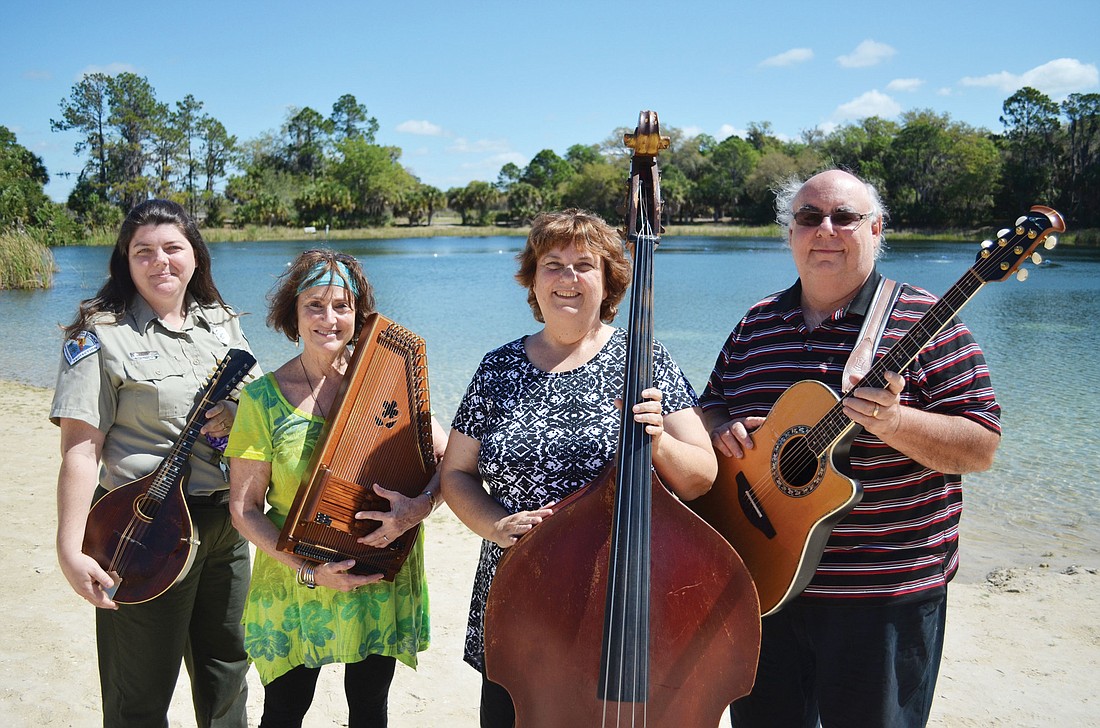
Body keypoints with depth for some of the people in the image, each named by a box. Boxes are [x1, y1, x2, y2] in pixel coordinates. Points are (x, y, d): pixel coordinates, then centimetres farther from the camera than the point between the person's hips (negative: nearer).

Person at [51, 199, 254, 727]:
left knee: (227, 664, 20)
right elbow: (81, 450, -15)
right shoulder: (102, 336, -10)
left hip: (226, 519, 6)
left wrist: (235, 416, -6)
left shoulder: (222, 324, 9)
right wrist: (70, 551, -23)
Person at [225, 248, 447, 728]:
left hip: (382, 582, 1)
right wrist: (307, 570, -17)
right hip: (294, 584, -1)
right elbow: (244, 507, -7)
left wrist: (421, 505, -24)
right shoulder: (264, 397, -7)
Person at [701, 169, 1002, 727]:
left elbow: (981, 449, -12)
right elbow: (712, 405, 17)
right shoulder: (756, 325, 7)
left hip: (885, 597, -4)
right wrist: (721, 430, -6)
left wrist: (892, 420, -28)